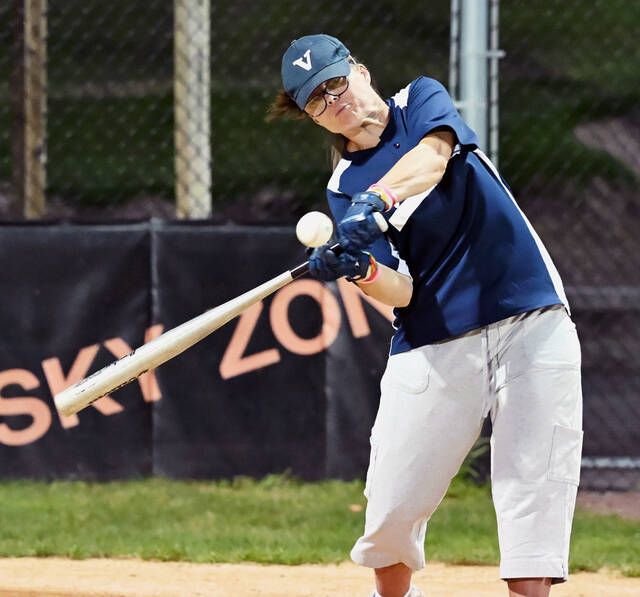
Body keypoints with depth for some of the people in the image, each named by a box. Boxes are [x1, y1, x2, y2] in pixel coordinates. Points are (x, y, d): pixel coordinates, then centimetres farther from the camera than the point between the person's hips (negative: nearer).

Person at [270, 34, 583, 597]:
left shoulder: (423, 99, 6)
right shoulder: (345, 189, 6)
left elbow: (432, 158, -19)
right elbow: (399, 293, -7)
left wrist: (377, 200, -38)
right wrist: (358, 269, -29)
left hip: (531, 324, -2)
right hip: (434, 348, 2)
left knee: (534, 492, -13)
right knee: (390, 511, -1)